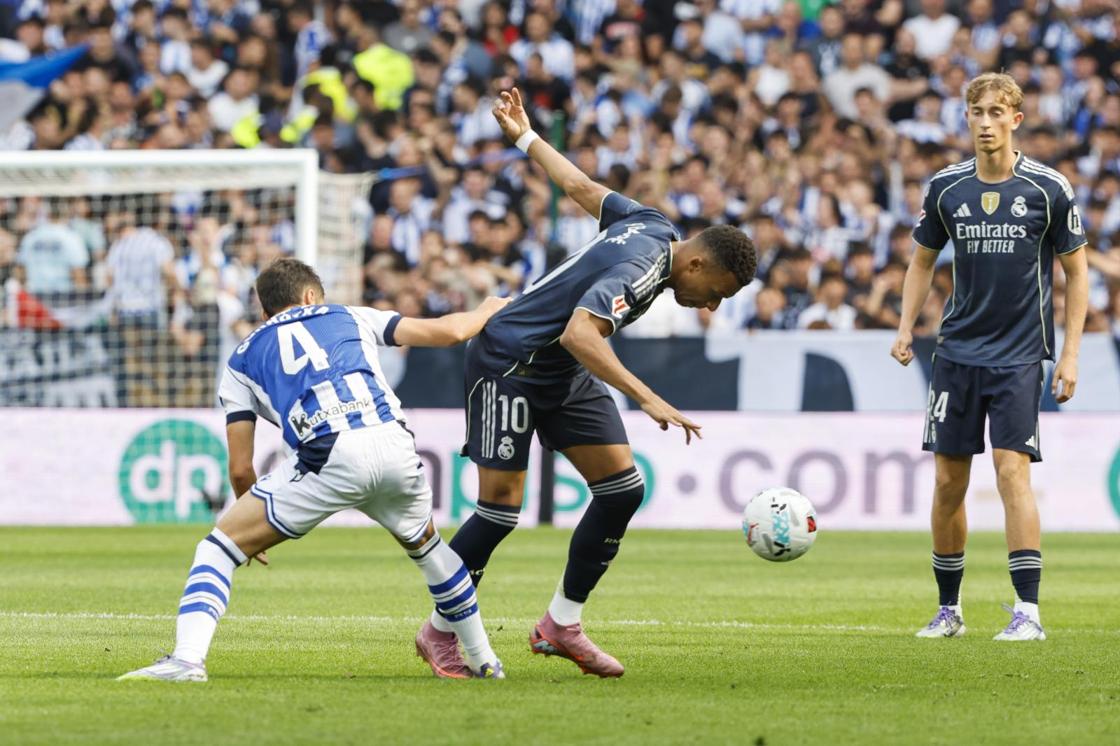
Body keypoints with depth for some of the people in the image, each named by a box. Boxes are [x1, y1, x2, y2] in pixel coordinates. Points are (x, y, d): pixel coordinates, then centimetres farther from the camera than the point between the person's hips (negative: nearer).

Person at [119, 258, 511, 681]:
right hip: (394, 448, 3)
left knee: (219, 547, 8)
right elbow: (446, 332, 25)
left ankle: (187, 659, -13)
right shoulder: (349, 317, 28)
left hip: (329, 460, -3)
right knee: (424, 544, 34)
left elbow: (241, 469, 19)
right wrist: (485, 313, 48)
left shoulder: (242, 360, 24)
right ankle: (484, 661, 41)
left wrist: (255, 536, 36)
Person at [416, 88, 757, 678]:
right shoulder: (637, 270, -29)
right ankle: (440, 630, 8)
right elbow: (579, 332, -43)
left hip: (567, 377, 10)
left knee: (622, 488, -2)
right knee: (501, 509, -11)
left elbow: (580, 188, 10)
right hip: (509, 365, -9)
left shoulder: (652, 226, -2)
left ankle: (561, 625, 7)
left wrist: (527, 137, 26)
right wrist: (647, 399, -48)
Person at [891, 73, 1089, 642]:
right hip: (956, 353, 4)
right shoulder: (946, 187, 3)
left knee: (1012, 471, -15)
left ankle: (1028, 612, -13)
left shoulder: (1048, 189, -5)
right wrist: (906, 329, 3)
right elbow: (923, 260, 16)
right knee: (948, 481, 5)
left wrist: (1070, 355, -4)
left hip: (1019, 355, -3)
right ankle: (948, 610, 17)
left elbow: (1076, 271, 1)